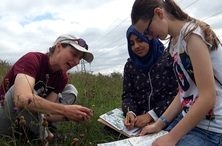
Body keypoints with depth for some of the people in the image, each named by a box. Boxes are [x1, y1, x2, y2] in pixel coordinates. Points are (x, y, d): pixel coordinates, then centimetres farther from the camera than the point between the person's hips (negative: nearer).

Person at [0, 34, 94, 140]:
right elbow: (22, 99, -44)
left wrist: (68, 115, -33)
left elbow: (48, 110, -15)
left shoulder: (62, 77, -6)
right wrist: (65, 110, -42)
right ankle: (36, 134, -12)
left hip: (26, 116, 6)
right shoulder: (32, 59, -26)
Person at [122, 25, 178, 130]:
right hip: (138, 119, 3)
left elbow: (176, 94, -8)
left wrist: (151, 115, -17)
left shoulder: (168, 59, -3)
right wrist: (130, 112, -16)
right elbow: (127, 95, 6)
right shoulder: (130, 65, 9)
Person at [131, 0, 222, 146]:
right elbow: (184, 92, 9)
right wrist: (159, 124, 5)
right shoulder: (175, 43, 9)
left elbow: (208, 98, -21)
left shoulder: (192, 34, -16)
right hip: (192, 122, 7)